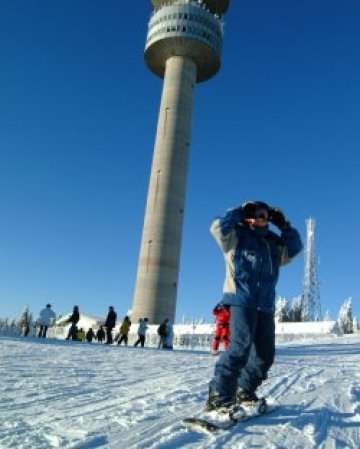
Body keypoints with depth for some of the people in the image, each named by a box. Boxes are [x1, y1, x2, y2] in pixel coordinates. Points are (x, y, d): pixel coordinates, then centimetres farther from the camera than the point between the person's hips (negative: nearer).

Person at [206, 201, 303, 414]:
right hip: (241, 300, -7)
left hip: (266, 304, 7)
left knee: (265, 352, 9)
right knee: (241, 346, -20)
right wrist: (240, 212, -2)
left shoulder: (274, 243, 22)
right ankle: (218, 396, -15)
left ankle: (244, 391, 24)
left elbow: (295, 247, 22)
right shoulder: (237, 235, 4)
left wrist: (284, 225, 14)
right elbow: (219, 227, -11)